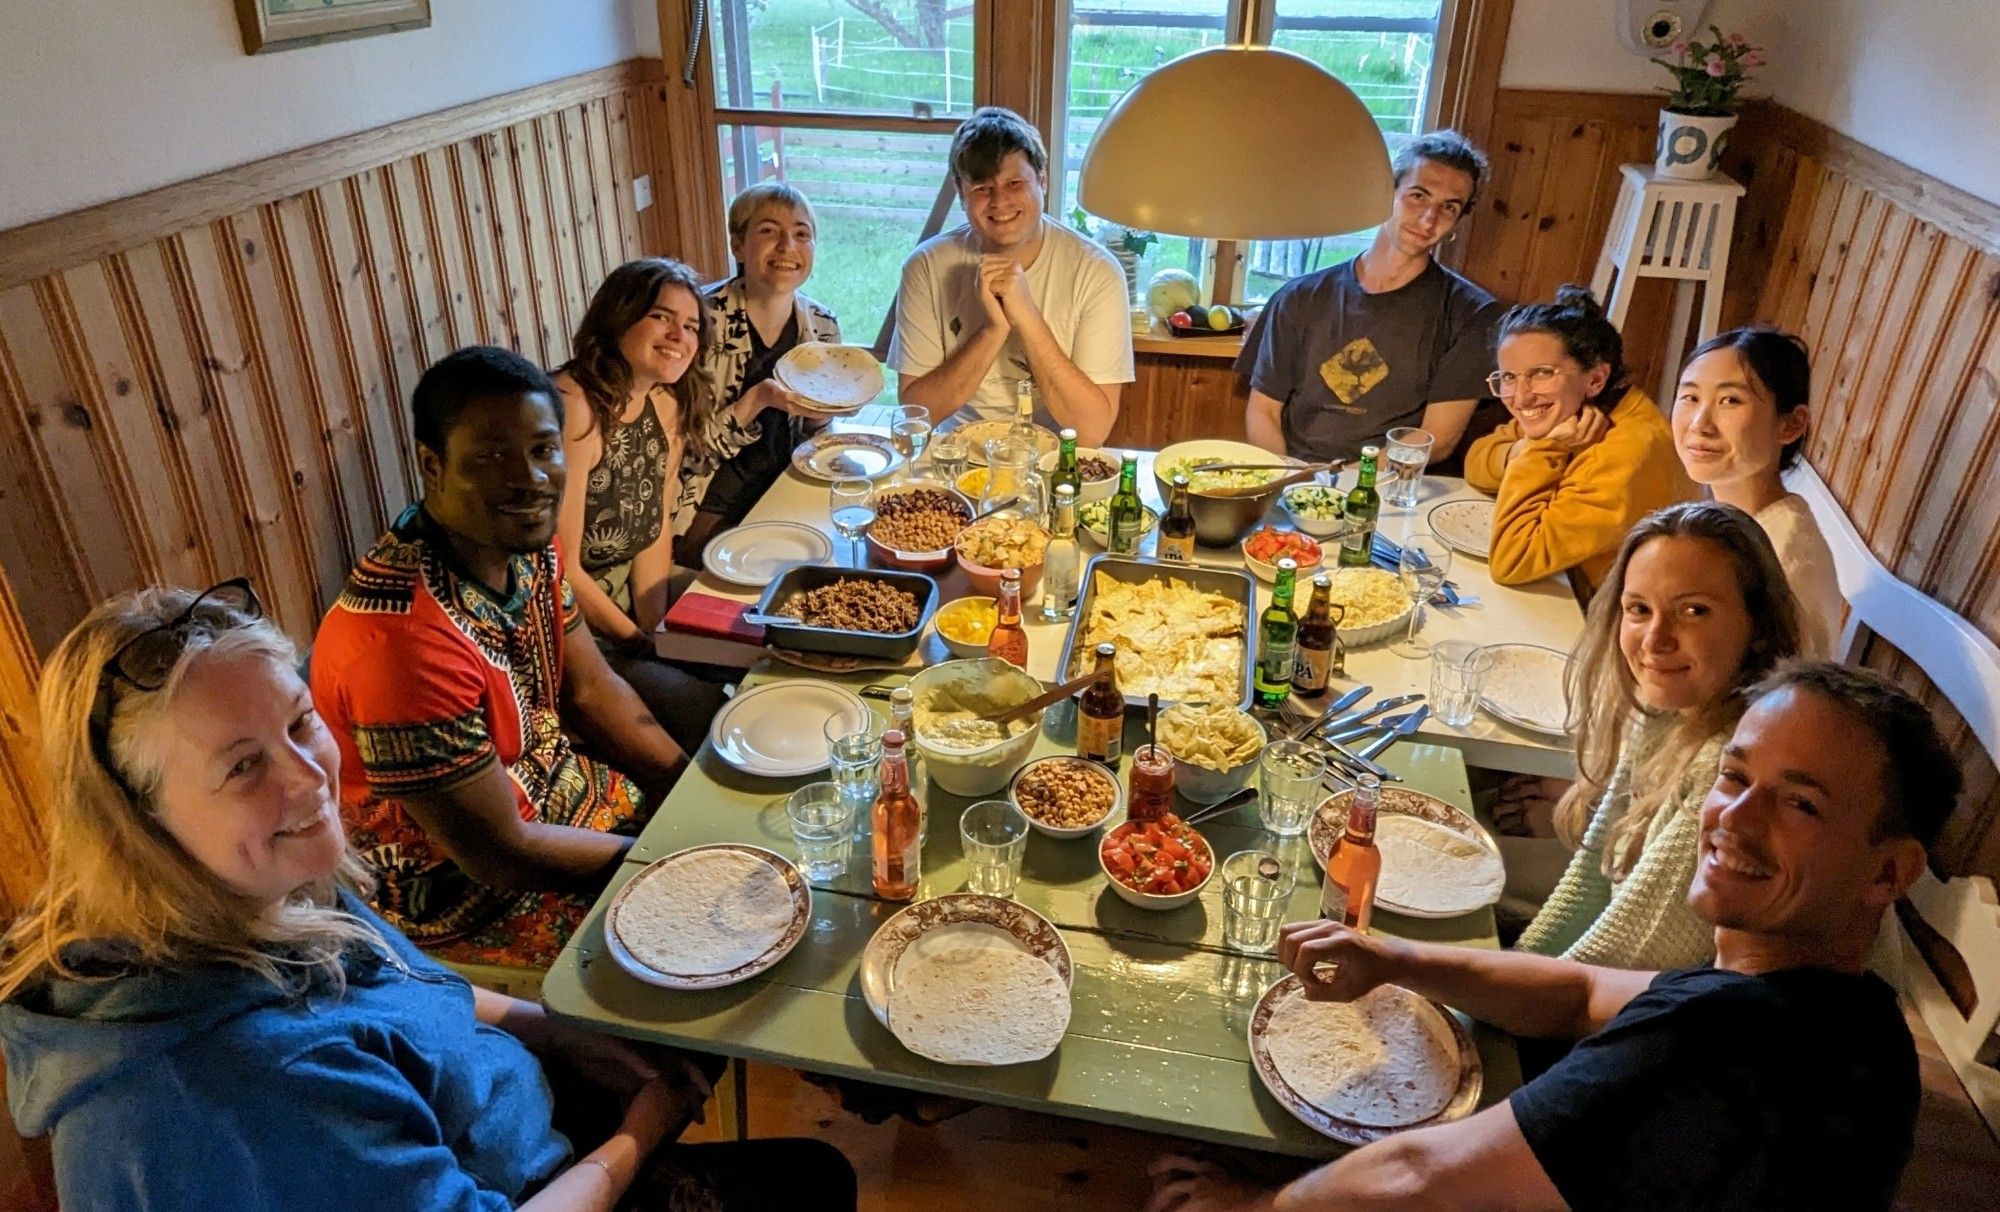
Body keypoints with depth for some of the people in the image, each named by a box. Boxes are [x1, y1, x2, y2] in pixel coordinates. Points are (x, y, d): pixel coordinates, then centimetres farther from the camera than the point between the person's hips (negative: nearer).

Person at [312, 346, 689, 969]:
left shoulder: (525, 540, -10)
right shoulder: (406, 640, -36)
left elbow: (590, 689, 3)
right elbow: (502, 856, -27)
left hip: (556, 785, 8)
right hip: (461, 888, -7)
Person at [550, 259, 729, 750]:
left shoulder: (669, 406, 2)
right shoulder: (574, 407, -23)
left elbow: (656, 533, 8)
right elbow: (560, 569, -21)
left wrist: (656, 632, -5)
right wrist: (645, 647, -12)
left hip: (622, 607, 8)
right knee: (705, 709, -18)